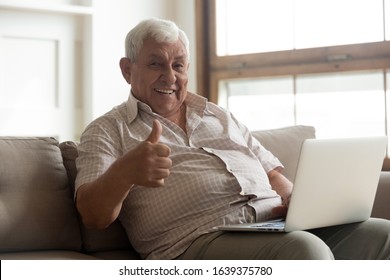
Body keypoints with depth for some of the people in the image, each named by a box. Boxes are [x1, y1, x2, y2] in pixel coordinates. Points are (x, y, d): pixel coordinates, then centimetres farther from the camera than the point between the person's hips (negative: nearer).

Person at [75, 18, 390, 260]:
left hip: (274, 222, 6)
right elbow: (94, 216, -1)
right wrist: (124, 172, -23)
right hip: (198, 239, -6)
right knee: (306, 249, -36)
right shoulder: (108, 131, 14)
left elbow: (272, 173, 26)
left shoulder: (220, 117, 30)